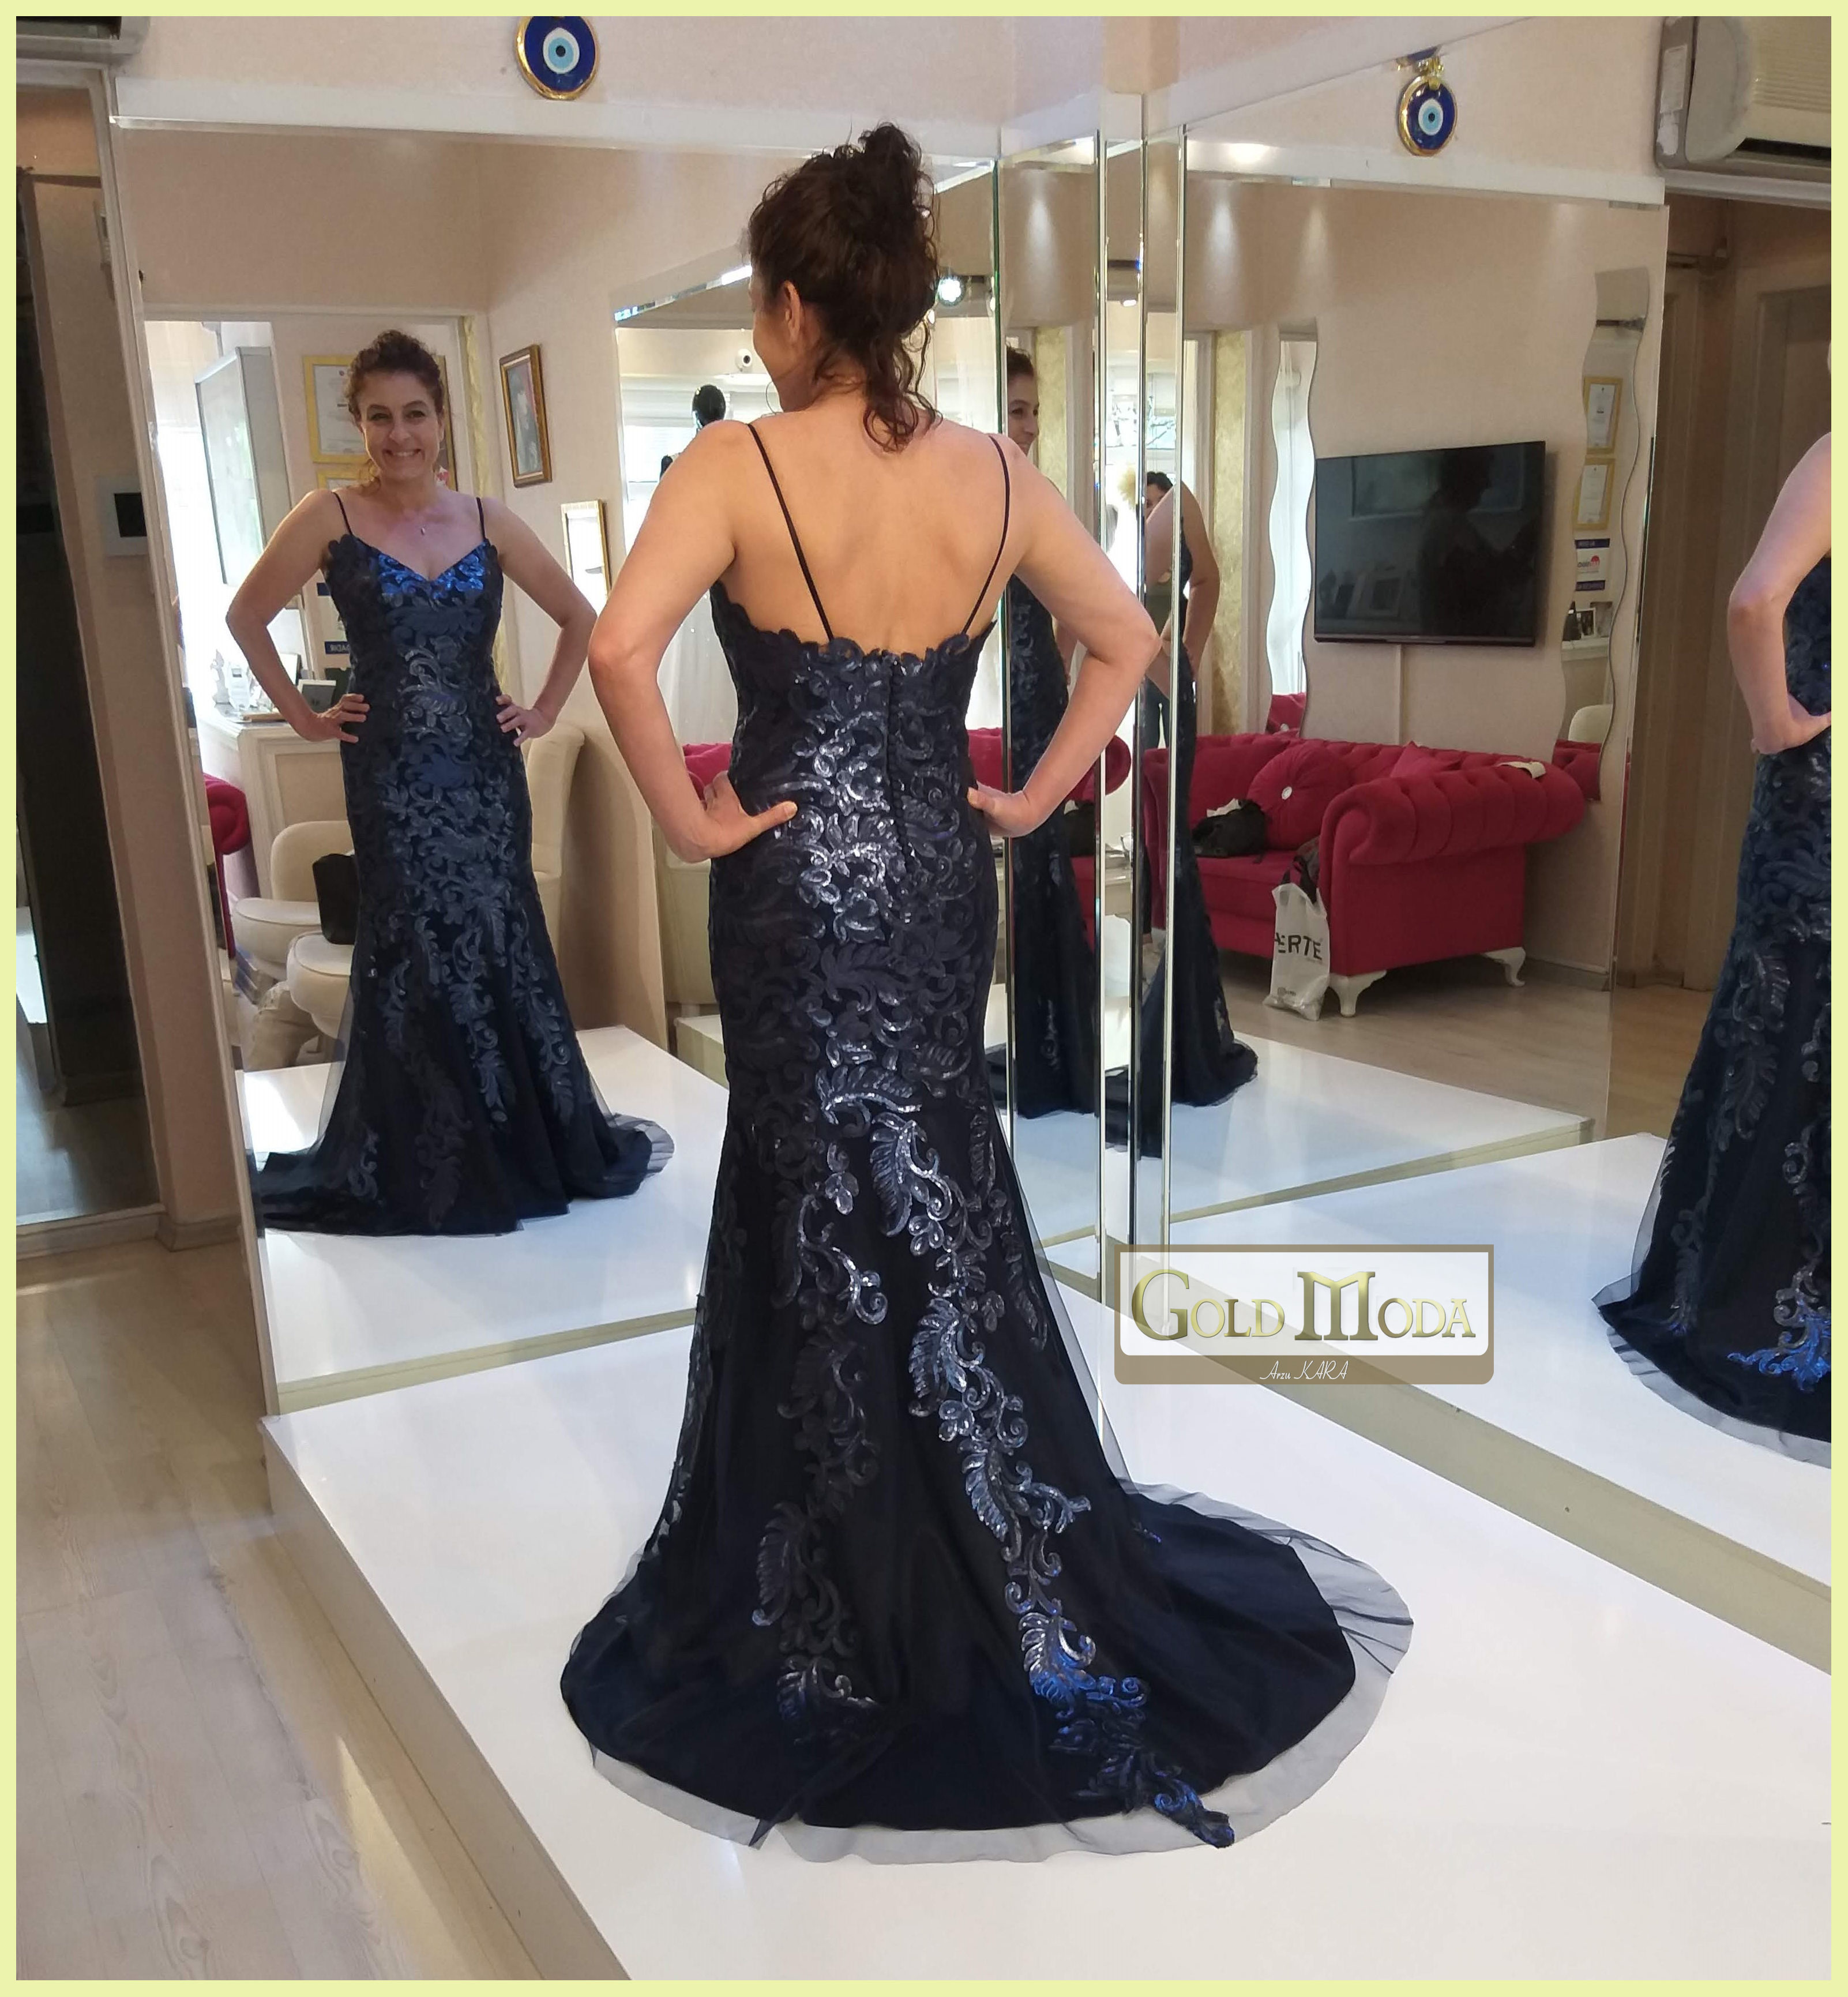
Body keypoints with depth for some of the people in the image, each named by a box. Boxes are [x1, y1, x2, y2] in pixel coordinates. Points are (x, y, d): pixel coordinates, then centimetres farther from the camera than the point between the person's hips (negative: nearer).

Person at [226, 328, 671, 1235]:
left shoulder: (487, 520, 6)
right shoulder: (331, 518, -1)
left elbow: (579, 618, 15)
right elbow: (246, 617, 7)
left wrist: (545, 712, 9)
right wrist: (303, 717, 4)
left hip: (484, 770, 2)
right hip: (392, 777, -2)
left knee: (505, 948, 5)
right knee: (416, 960, -1)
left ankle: (532, 1144, 19)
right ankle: (417, 1169, 13)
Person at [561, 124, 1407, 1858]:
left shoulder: (739, 464, -12)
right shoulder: (993, 471, 3)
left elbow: (620, 642, -26)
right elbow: (1127, 639, 9)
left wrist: (684, 817, -14)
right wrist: (1036, 798, 9)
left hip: (801, 880, -4)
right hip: (942, 873, 5)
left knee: (849, 1230, 7)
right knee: (924, 1210, 17)